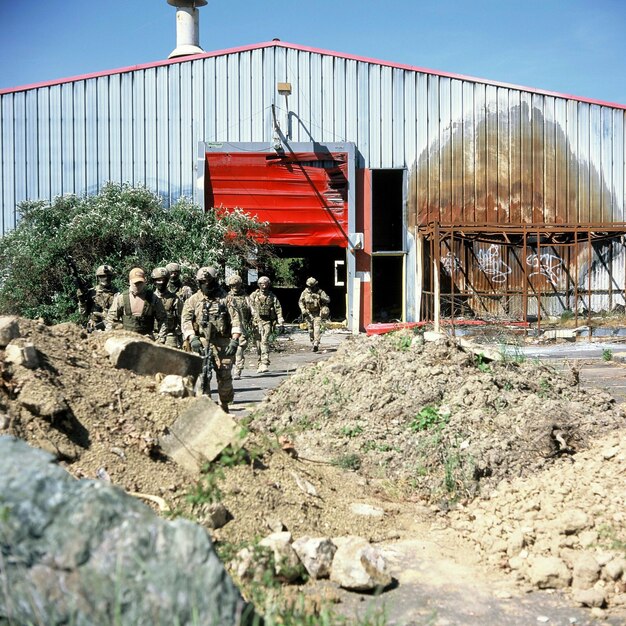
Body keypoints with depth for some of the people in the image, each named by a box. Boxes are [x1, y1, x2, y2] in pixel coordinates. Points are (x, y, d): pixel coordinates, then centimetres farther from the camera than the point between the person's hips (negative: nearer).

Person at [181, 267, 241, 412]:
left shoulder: (225, 299, 9)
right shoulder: (193, 300, 10)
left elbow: (235, 319, 2)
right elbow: (186, 320, 0)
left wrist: (235, 340, -10)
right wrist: (192, 339, -16)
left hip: (223, 343, 0)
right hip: (201, 343, 0)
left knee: (225, 376, 1)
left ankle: (224, 406, 17)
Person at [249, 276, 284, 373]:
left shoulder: (272, 297, 6)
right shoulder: (254, 295, 7)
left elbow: (278, 309, 7)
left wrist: (280, 323, 2)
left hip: (267, 321, -2)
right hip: (256, 321, 2)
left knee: (264, 341, -15)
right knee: (258, 342, 3)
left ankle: (265, 363, -20)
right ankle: (260, 362, 15)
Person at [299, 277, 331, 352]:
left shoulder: (320, 292, -5)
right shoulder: (305, 293, 0)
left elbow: (328, 300, -10)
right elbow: (300, 302, 10)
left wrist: (319, 297, -24)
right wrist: (303, 310, -5)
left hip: (318, 313, -3)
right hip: (309, 313, 3)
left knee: (317, 328, -18)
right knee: (310, 330, 3)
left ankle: (316, 344, -27)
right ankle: (313, 343, 17)